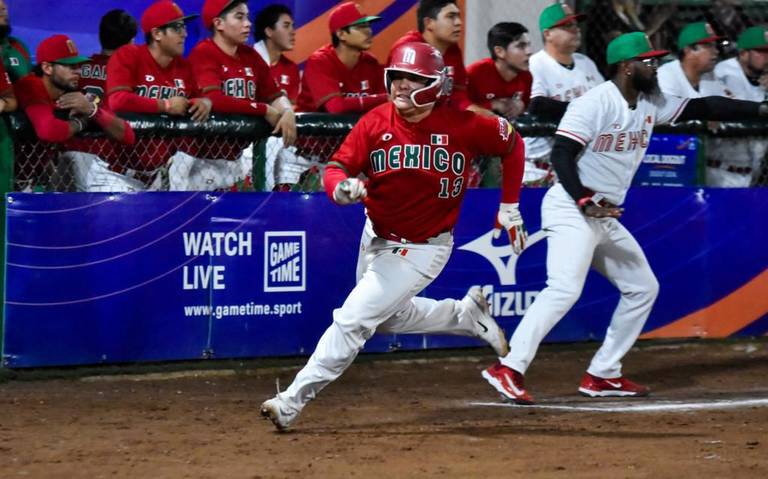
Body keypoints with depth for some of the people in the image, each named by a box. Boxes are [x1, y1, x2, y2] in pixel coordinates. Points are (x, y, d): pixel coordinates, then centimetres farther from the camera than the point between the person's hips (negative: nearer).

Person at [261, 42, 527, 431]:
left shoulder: (461, 126, -17)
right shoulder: (375, 123, -11)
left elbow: (512, 143, -1)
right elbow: (336, 167, -14)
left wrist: (509, 206, 0)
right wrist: (341, 187, -38)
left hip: (421, 249, -6)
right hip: (376, 240, 6)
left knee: (352, 321, -11)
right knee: (389, 318, 25)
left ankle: (293, 400, -4)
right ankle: (466, 315, 43)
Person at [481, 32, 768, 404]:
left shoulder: (651, 104, 10)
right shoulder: (595, 103, -14)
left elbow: (704, 108, 8)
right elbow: (561, 153, -19)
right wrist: (584, 201, -29)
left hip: (606, 218, 10)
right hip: (570, 209, -10)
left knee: (643, 288, 12)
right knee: (564, 289, -24)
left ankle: (602, 376, 15)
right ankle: (508, 370, -26)